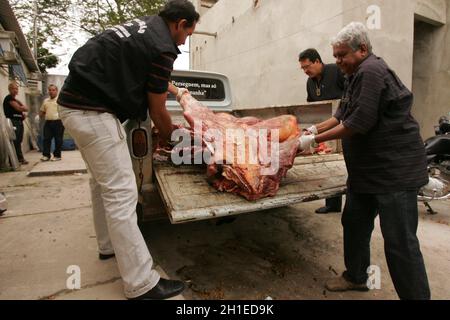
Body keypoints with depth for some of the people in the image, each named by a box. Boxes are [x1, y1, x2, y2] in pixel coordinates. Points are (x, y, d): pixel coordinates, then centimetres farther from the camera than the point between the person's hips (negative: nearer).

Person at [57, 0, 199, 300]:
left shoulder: (142, 26, 16)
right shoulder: (161, 47, -13)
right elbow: (157, 111, -6)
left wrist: (176, 89, 44)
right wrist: (172, 137, 11)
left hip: (74, 104, 11)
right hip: (93, 111, -11)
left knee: (103, 181, 18)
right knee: (121, 192, -11)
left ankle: (109, 245, 34)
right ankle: (142, 284, -3)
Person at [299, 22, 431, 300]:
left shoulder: (371, 71, -16)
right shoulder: (359, 75, 15)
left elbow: (359, 123, -23)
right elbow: (343, 115, 20)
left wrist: (315, 140, -16)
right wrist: (314, 129, 8)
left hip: (394, 170, -10)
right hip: (366, 169, 10)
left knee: (400, 241, -3)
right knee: (354, 223, 17)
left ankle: (417, 294, 14)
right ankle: (356, 277, 34)